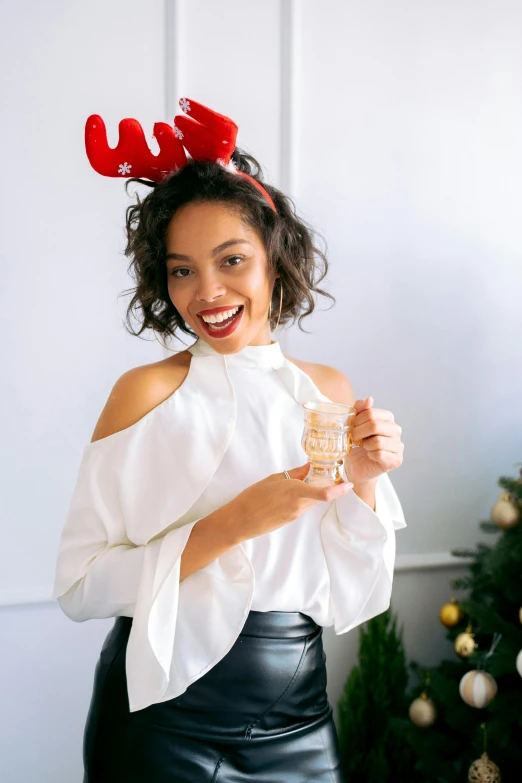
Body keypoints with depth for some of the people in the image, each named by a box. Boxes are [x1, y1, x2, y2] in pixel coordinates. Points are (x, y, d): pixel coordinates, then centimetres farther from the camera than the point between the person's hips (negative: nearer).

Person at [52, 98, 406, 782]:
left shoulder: (332, 392, 0)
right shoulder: (148, 391, -11)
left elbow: (350, 597, 3)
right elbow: (79, 589, -16)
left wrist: (363, 482, -13)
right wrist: (234, 524, -24)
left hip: (299, 724, 4)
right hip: (165, 726, -3)